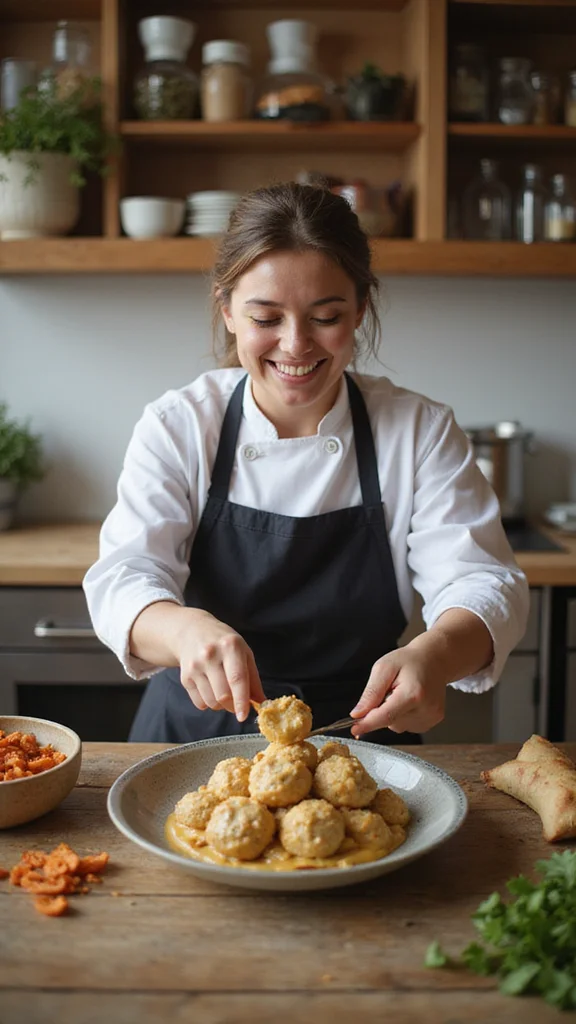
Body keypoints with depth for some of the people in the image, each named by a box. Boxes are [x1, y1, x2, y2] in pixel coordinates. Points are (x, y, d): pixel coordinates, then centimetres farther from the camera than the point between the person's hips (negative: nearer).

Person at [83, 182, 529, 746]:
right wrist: (186, 630, -40)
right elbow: (123, 579, -16)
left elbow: (481, 583, -11)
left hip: (361, 739, 0)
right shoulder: (176, 425, -6)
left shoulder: (421, 430, -4)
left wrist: (435, 654, -36)